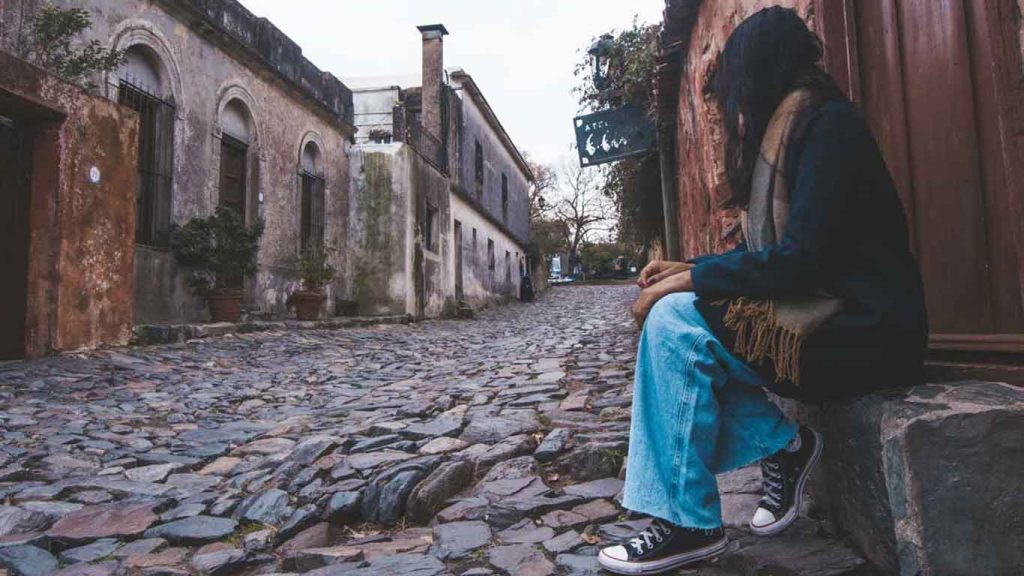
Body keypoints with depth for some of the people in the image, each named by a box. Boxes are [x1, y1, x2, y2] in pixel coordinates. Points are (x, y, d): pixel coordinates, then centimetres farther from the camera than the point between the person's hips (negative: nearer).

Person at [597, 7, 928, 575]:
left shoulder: (828, 123, -12)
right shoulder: (787, 128, 16)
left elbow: (801, 257, -22)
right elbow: (770, 252, 16)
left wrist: (689, 280, -16)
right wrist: (688, 270, 5)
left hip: (865, 329, -9)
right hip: (821, 310, 9)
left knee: (676, 321, -21)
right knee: (672, 321, -2)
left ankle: (687, 523, -12)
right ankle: (783, 444, 2)